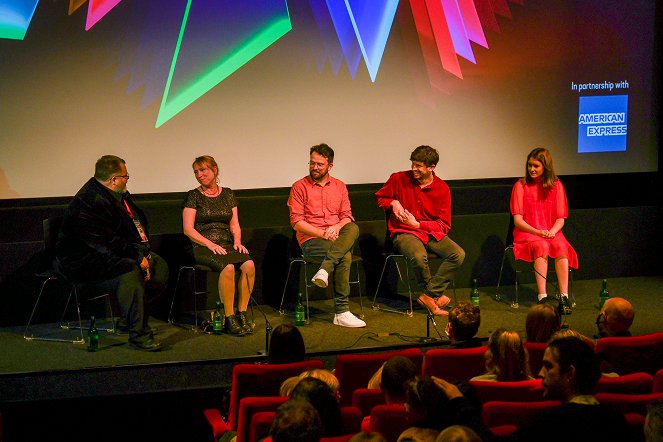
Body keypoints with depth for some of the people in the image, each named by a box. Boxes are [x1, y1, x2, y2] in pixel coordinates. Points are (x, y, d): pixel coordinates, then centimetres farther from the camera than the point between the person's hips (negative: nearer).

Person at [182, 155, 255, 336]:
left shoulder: (228, 194, 17)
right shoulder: (193, 196, 5)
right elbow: (188, 229, -2)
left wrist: (237, 241, -3)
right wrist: (210, 244, -13)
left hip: (227, 245, 4)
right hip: (202, 247, -4)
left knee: (249, 264, -28)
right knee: (228, 267, -35)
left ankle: (242, 313, -21)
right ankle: (229, 318, -28)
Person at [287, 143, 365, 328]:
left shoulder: (339, 186, 18)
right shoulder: (300, 187, 5)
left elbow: (347, 217, 11)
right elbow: (296, 222, -3)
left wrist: (336, 228, -13)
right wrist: (323, 234, -14)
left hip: (338, 237, 4)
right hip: (310, 240, -4)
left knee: (353, 228, -33)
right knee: (345, 256, -34)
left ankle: (324, 270, -43)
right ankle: (341, 312, -35)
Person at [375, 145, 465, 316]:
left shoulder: (442, 188, 0)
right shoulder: (399, 179, -2)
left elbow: (444, 225, 0)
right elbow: (379, 197, 17)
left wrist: (418, 224, -13)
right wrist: (393, 203, -6)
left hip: (431, 233, 3)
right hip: (403, 232, -3)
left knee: (458, 254, -24)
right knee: (419, 256, -36)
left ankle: (429, 295, -16)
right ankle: (433, 295, -8)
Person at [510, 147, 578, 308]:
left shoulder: (556, 186, 7)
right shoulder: (521, 186, 2)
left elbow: (560, 219, 4)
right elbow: (517, 220, -3)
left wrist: (552, 231, -17)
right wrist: (537, 232, -18)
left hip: (551, 233, 2)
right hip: (526, 233, -2)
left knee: (561, 247, -32)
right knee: (541, 246, -35)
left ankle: (564, 297, -39)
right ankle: (542, 297, -42)